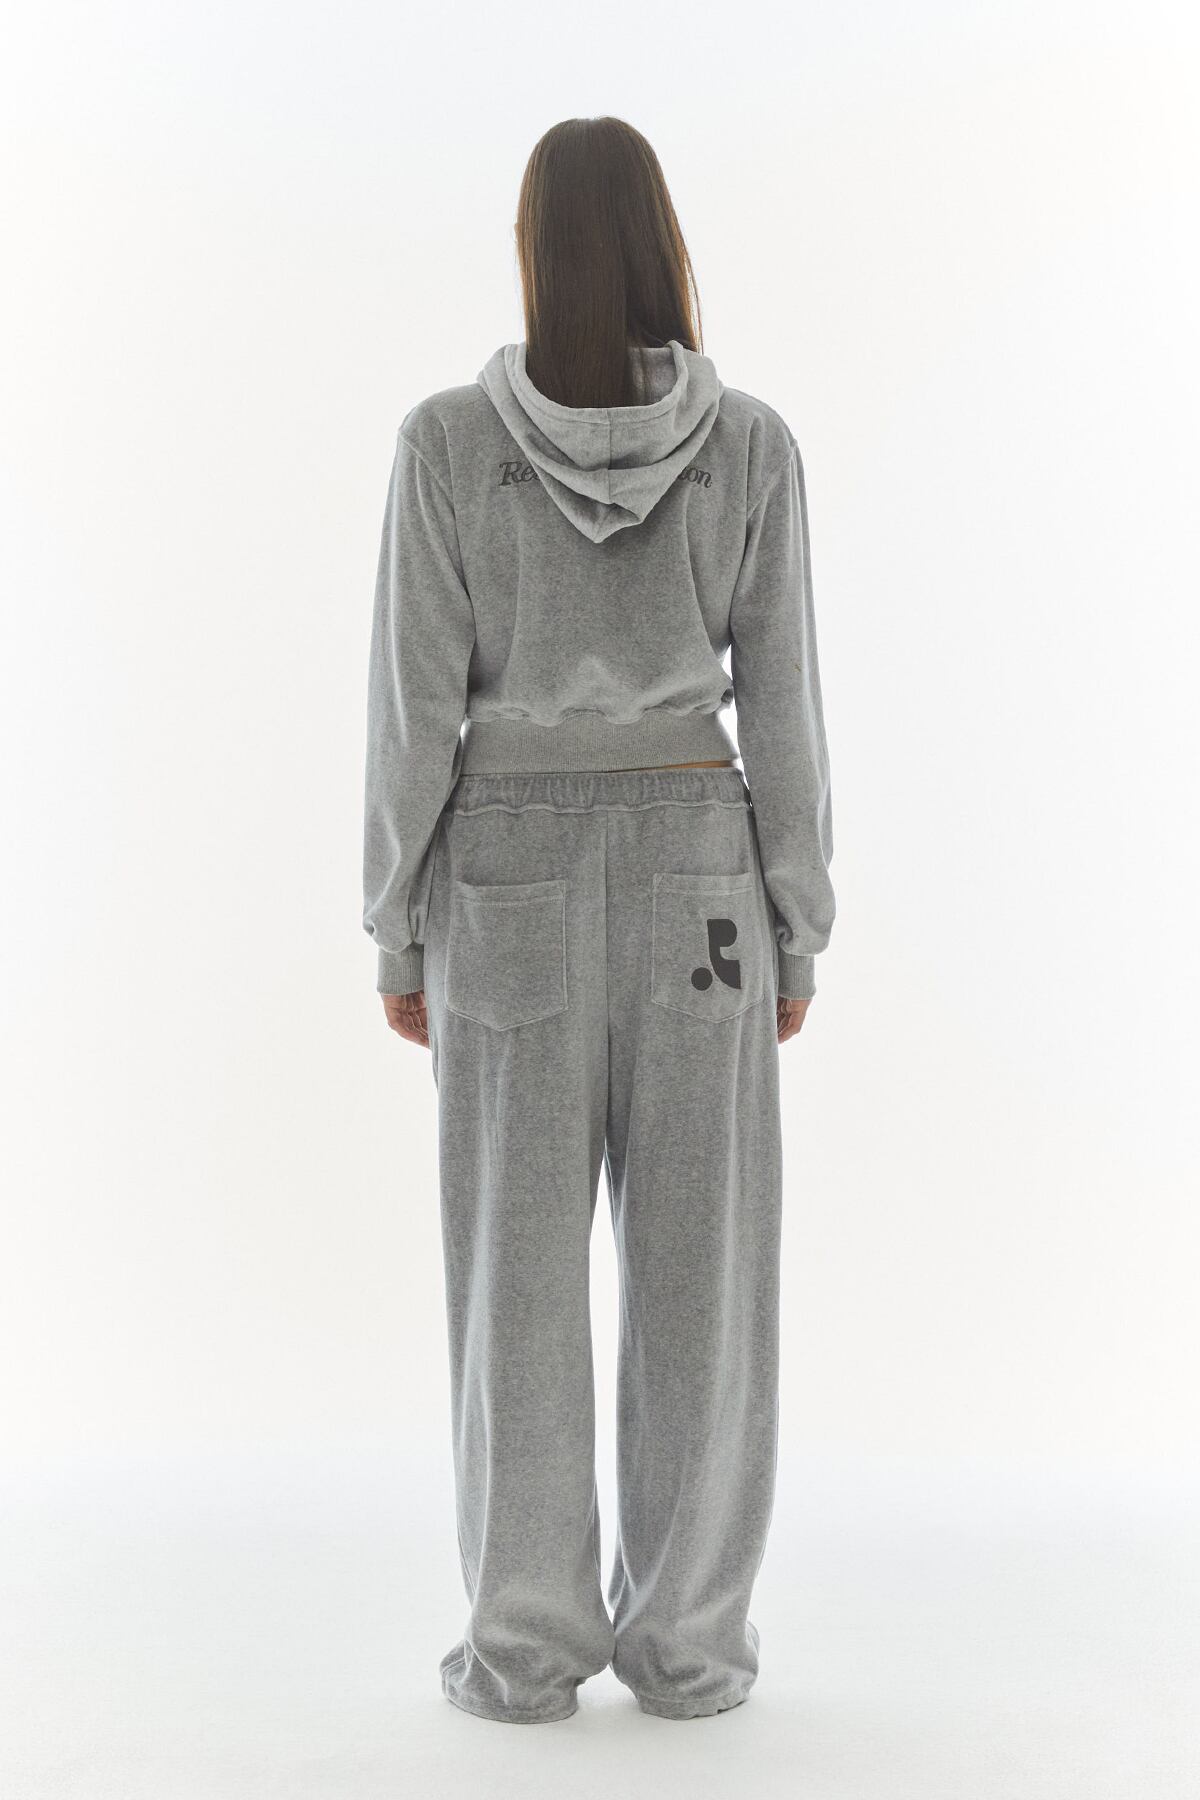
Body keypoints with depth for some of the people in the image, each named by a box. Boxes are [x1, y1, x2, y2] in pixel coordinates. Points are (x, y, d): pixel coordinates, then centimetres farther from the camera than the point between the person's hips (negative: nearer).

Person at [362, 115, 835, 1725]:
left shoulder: (448, 441, -6)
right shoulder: (751, 445, -3)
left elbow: (414, 703, -6)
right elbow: (782, 709, -2)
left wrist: (395, 925, 2)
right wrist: (801, 925, 6)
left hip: (514, 877, 0)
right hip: (694, 870, 1)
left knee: (519, 1269, 7)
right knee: (698, 1265, 7)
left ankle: (528, 1645, 13)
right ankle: (687, 1640, 14)